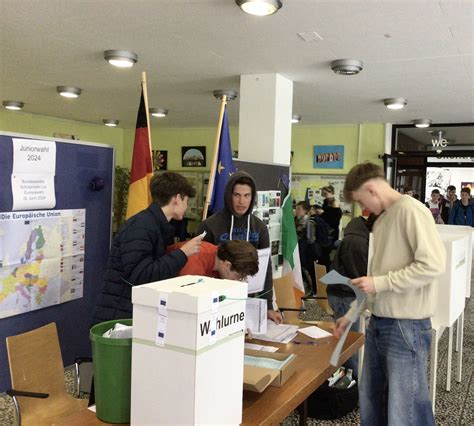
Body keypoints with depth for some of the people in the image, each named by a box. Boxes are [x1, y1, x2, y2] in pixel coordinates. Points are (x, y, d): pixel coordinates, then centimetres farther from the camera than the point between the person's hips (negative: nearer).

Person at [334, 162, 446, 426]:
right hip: (379, 322, 9)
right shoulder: (382, 219, 14)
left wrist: (381, 283, -17)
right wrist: (351, 315, 20)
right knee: (371, 403, 18)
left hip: (406, 325, -9)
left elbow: (433, 264, -22)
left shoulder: (411, 210, -12)